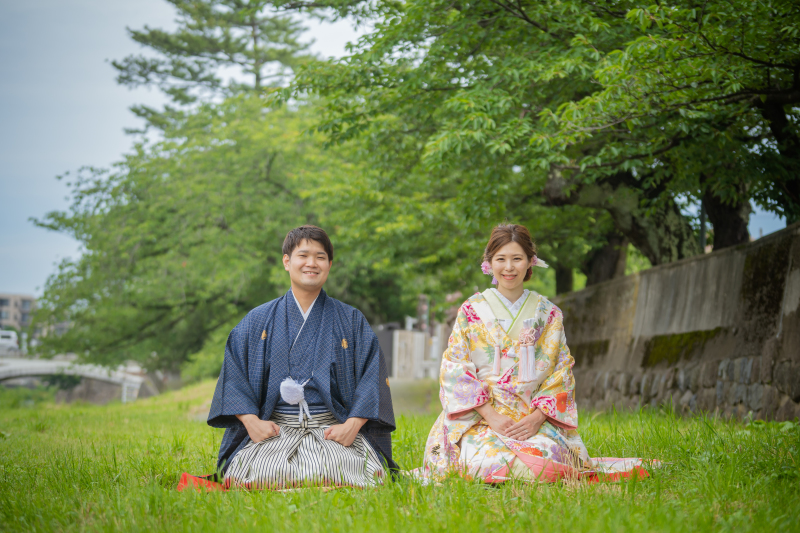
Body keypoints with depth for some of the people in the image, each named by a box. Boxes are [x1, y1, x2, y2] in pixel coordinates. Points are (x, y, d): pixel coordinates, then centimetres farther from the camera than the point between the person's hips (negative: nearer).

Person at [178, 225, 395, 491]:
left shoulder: (352, 320, 11)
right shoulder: (258, 320, 12)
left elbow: (372, 375, 4)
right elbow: (233, 373, 8)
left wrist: (352, 424, -11)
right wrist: (251, 420, -8)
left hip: (333, 429, 0)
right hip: (275, 429, 0)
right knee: (259, 474, -30)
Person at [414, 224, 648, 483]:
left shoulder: (548, 314, 10)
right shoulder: (471, 310, 6)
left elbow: (561, 374, 7)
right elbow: (456, 370, 0)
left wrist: (537, 417, -10)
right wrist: (491, 416, -13)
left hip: (535, 417, 1)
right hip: (480, 418, -1)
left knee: (544, 460, -31)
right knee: (487, 461, -32)